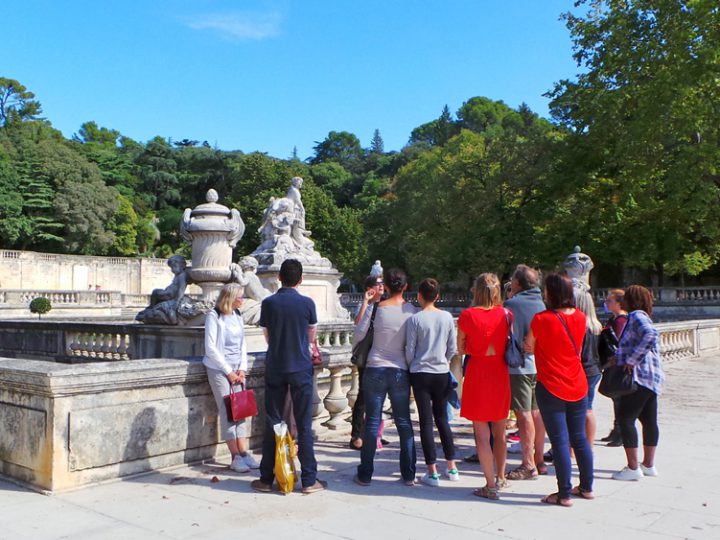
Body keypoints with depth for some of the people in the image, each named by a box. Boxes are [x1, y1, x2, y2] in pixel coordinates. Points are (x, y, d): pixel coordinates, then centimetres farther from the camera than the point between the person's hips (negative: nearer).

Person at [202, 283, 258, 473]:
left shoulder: (237, 316, 11)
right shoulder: (214, 316, -7)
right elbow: (210, 348, -11)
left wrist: (242, 369, 2)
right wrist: (228, 372, -10)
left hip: (236, 370, 6)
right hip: (219, 369, -6)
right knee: (227, 411, -7)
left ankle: (244, 453, 3)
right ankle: (236, 457, -4)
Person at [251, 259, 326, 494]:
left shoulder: (268, 303, -3)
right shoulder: (307, 303, -6)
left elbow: (268, 337, 7)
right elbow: (311, 338, 7)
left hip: (275, 369, 2)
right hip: (301, 369, -1)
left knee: (272, 423, 9)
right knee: (304, 425, 3)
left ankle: (266, 479, 15)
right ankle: (309, 480, 7)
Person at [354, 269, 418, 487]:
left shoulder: (376, 308, -8)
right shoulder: (412, 311, -3)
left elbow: (359, 335, -1)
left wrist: (365, 303, 7)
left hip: (375, 370, -1)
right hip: (401, 372, 1)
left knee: (372, 422, 6)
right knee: (404, 423, 11)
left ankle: (365, 475, 12)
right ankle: (409, 475, 16)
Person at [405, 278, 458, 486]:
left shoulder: (415, 319, -10)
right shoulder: (447, 317, 0)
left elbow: (410, 350, -6)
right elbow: (453, 348, 5)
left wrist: (411, 367, 12)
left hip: (421, 373, -3)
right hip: (442, 373, 3)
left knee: (426, 421, 2)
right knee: (442, 418, 16)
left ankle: (432, 472, 4)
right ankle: (452, 468, 20)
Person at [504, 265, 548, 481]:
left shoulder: (512, 304, -12)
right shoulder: (541, 303, 8)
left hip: (519, 365, -7)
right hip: (540, 364, 7)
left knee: (524, 413, -3)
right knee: (537, 412, 13)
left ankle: (528, 465, 1)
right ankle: (539, 460, 22)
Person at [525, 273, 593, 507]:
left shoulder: (541, 319, -15)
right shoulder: (580, 317, 1)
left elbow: (529, 347, -2)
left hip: (551, 387, -5)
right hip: (578, 386, 5)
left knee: (560, 441, 0)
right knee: (579, 438, 15)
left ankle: (564, 494, 6)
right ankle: (586, 487, 26)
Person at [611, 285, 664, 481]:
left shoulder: (637, 316, -12)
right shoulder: (639, 317, 19)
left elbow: (650, 334, -30)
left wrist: (632, 360, -26)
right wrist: (618, 357, 13)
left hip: (640, 377, -10)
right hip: (651, 378, 10)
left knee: (625, 418, -7)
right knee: (649, 421, 13)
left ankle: (633, 468, -4)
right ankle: (648, 465, 21)